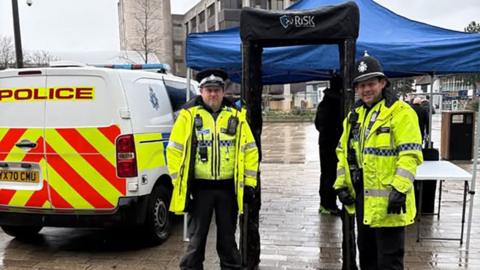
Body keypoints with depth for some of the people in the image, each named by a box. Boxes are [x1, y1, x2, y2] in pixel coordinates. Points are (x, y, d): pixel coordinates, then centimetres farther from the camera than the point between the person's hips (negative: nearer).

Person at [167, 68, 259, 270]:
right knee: (197, 236, 10)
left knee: (227, 236, 15)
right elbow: (174, 150, -1)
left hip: (228, 187, 2)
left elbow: (250, 150, 6)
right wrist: (179, 182, -5)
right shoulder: (189, 115, -2)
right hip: (200, 187, -2)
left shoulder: (236, 116, 4)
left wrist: (249, 184, 2)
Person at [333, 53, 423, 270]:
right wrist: (341, 184, 9)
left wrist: (400, 189, -23)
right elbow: (343, 152, 16)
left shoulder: (400, 112, -11)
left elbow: (409, 154, -16)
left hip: (387, 200, -7)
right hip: (361, 198, 8)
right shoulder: (354, 115, 12)